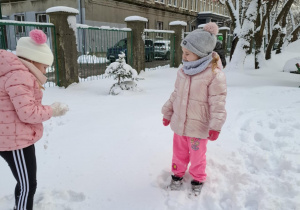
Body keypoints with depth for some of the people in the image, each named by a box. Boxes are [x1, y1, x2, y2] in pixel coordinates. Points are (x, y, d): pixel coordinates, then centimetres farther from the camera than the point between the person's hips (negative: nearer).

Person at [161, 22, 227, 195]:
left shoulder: (214, 75, -20)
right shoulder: (183, 71, 1)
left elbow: (217, 103, -18)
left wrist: (215, 126, -19)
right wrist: (168, 113, 15)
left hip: (198, 126, -5)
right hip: (179, 123, 5)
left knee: (197, 155, 15)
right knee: (179, 152, 21)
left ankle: (198, 180, 40)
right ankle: (177, 175, 44)